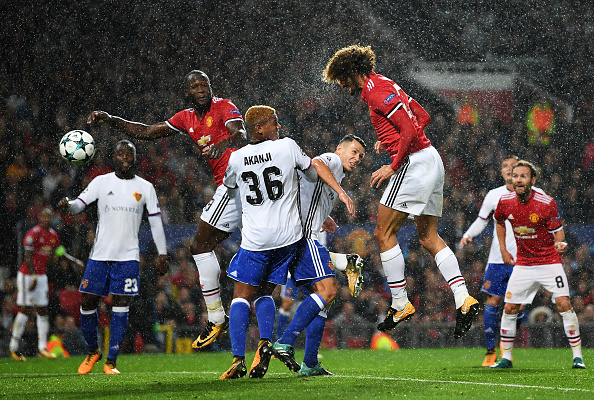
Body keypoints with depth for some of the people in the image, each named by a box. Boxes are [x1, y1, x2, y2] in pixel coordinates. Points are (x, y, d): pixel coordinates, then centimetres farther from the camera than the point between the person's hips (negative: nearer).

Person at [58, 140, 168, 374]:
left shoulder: (145, 187, 7)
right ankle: (93, 352, 22)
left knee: (120, 307, -6)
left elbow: (156, 222, 11)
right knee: (87, 302, 0)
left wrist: (162, 254, 7)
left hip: (128, 256, 0)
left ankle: (111, 362, 0)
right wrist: (68, 205, -27)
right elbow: (80, 204, -4)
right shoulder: (101, 182, 5)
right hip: (100, 254, 1)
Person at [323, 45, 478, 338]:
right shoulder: (383, 86, 18)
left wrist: (393, 167, -16)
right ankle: (463, 300, 2)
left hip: (414, 163, -10)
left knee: (384, 233, -4)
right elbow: (423, 117, 25)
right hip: (431, 161, 10)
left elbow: (410, 129, -21)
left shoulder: (377, 91, -13)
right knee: (428, 237, 11)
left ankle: (401, 304, -2)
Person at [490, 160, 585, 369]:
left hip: (549, 261, -4)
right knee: (509, 308, 1)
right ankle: (505, 358, 14)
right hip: (523, 264, 4)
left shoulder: (546, 203, -17)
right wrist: (503, 250, 11)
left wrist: (560, 244, -31)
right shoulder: (505, 202, -6)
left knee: (564, 304, -14)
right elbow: (499, 222, 17)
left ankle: (577, 356, -7)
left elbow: (558, 232, -9)